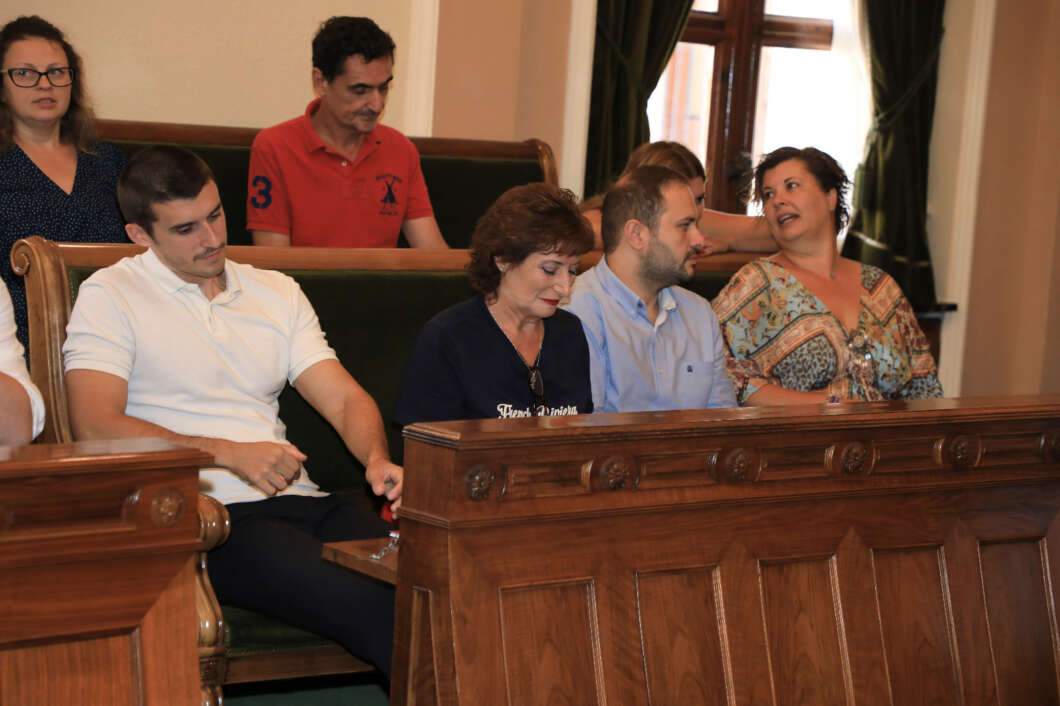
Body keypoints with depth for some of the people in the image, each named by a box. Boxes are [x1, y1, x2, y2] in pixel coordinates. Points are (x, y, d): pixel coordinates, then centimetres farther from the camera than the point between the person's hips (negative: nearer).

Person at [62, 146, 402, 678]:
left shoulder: (276, 292, 23)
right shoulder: (110, 296, 7)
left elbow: (345, 399, 16)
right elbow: (95, 425, -6)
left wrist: (377, 460, -8)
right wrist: (230, 454, -13)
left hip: (298, 502, 5)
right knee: (377, 611, -31)